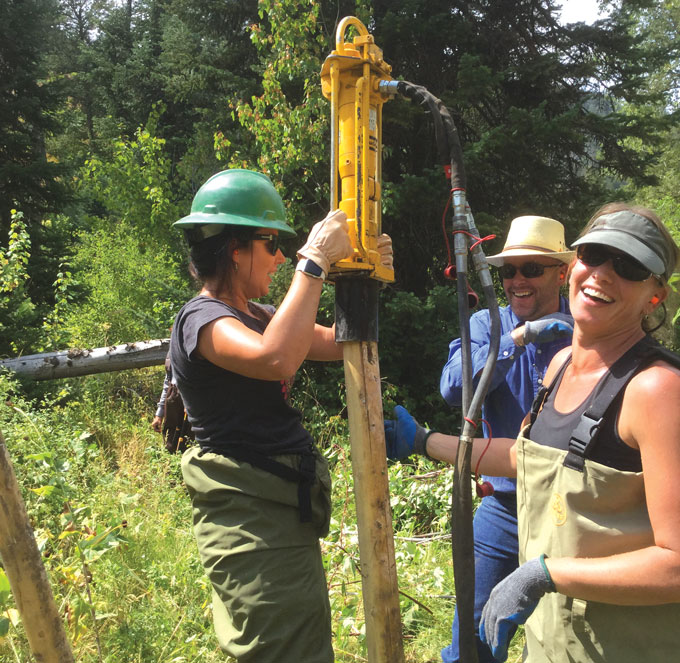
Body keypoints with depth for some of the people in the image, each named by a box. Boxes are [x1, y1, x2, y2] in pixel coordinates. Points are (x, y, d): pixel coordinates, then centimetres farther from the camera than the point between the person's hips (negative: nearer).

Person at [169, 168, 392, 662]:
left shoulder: (255, 315, 13)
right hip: (253, 525, -10)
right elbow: (275, 359, -37)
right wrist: (314, 262, -30)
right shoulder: (202, 319, -16)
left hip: (288, 517, 10)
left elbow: (337, 343, 15)